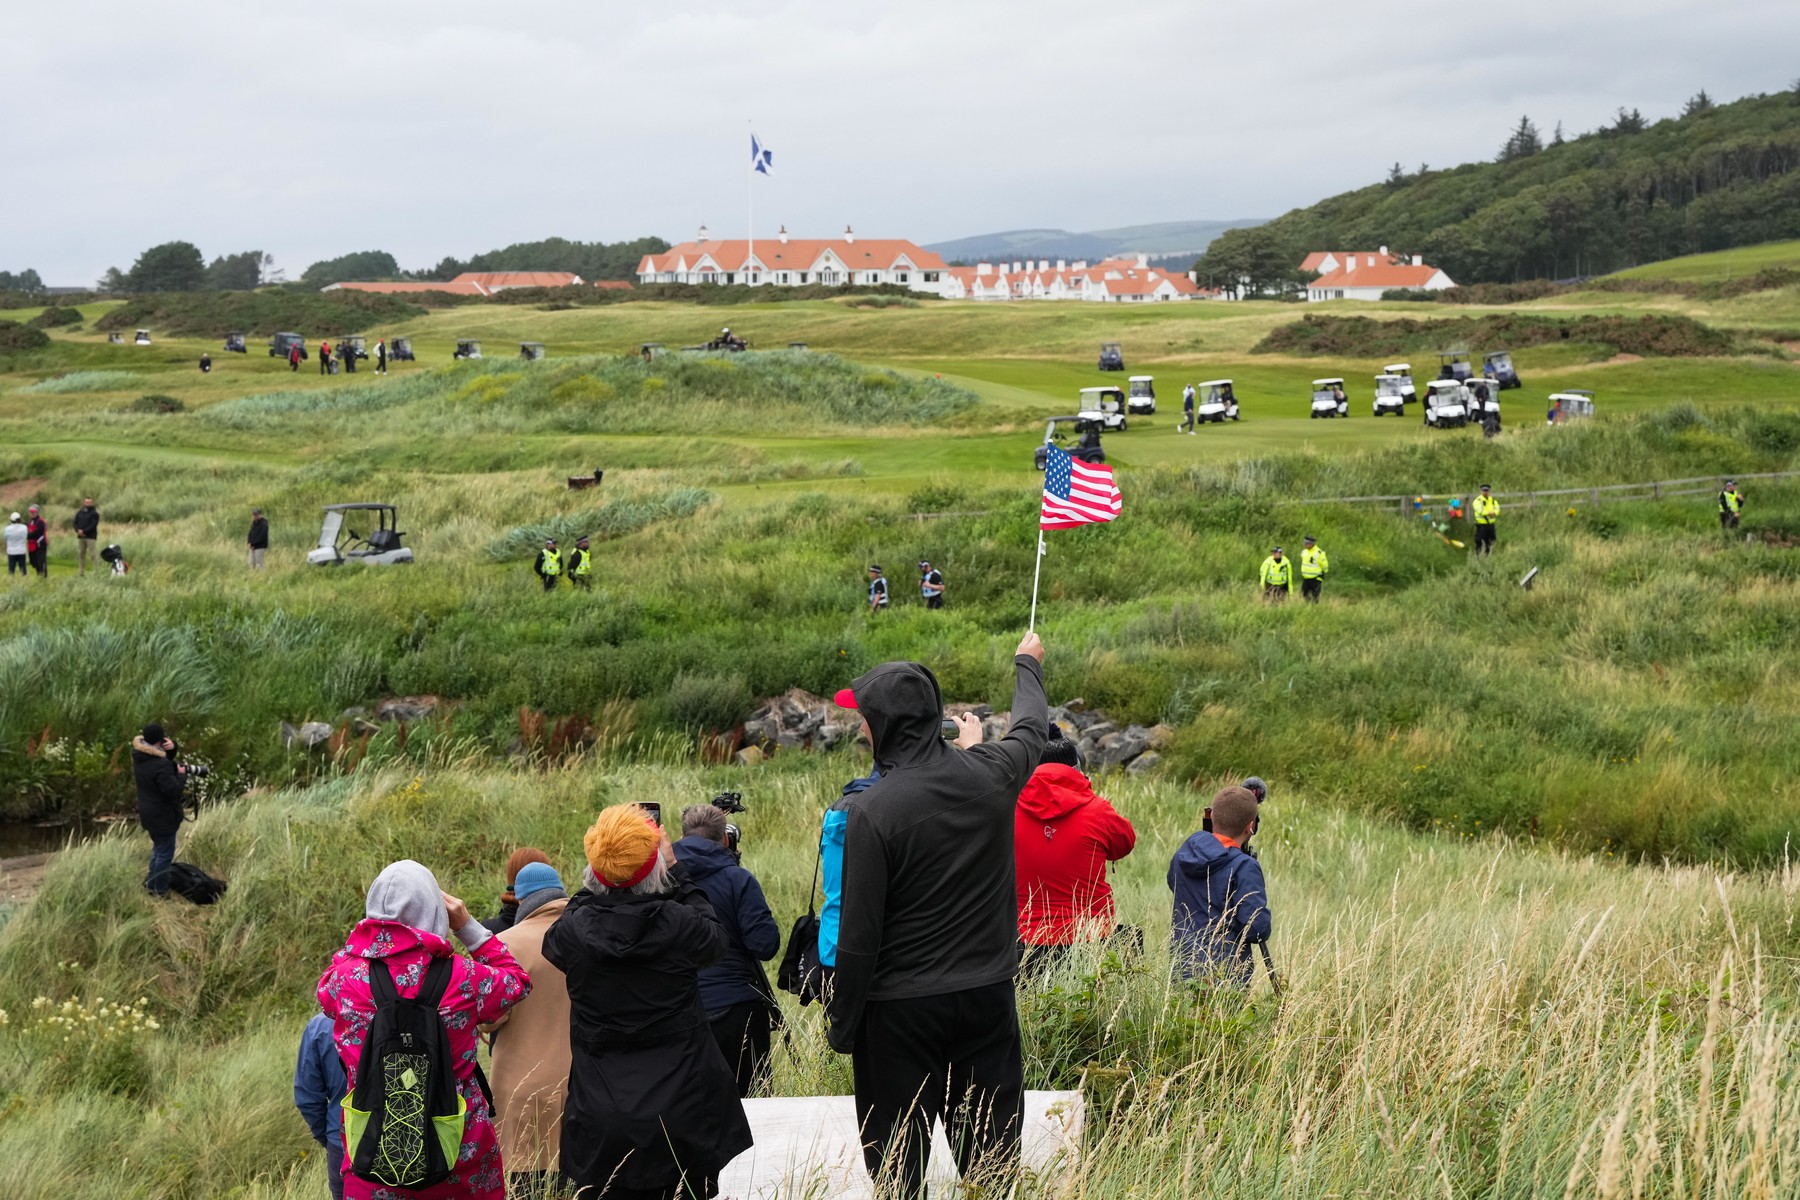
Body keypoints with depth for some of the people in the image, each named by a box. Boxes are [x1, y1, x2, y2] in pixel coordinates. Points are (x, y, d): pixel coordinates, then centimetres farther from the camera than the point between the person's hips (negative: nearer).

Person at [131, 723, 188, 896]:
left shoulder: (139, 755, -4)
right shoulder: (161, 765, -32)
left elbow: (166, 757, 8)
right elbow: (174, 790, -29)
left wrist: (171, 747, -13)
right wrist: (182, 774, -13)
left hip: (149, 812, 9)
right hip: (162, 816, -9)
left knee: (158, 847, 28)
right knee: (165, 853, 7)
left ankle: (151, 882, 40)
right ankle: (159, 889, 17)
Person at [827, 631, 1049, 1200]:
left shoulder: (871, 811, -17)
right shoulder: (989, 774, -3)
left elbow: (859, 934, -14)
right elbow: (1031, 727, 22)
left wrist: (840, 1024, -2)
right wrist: (1027, 665, 42)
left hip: (901, 1009, -4)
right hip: (988, 997, 4)